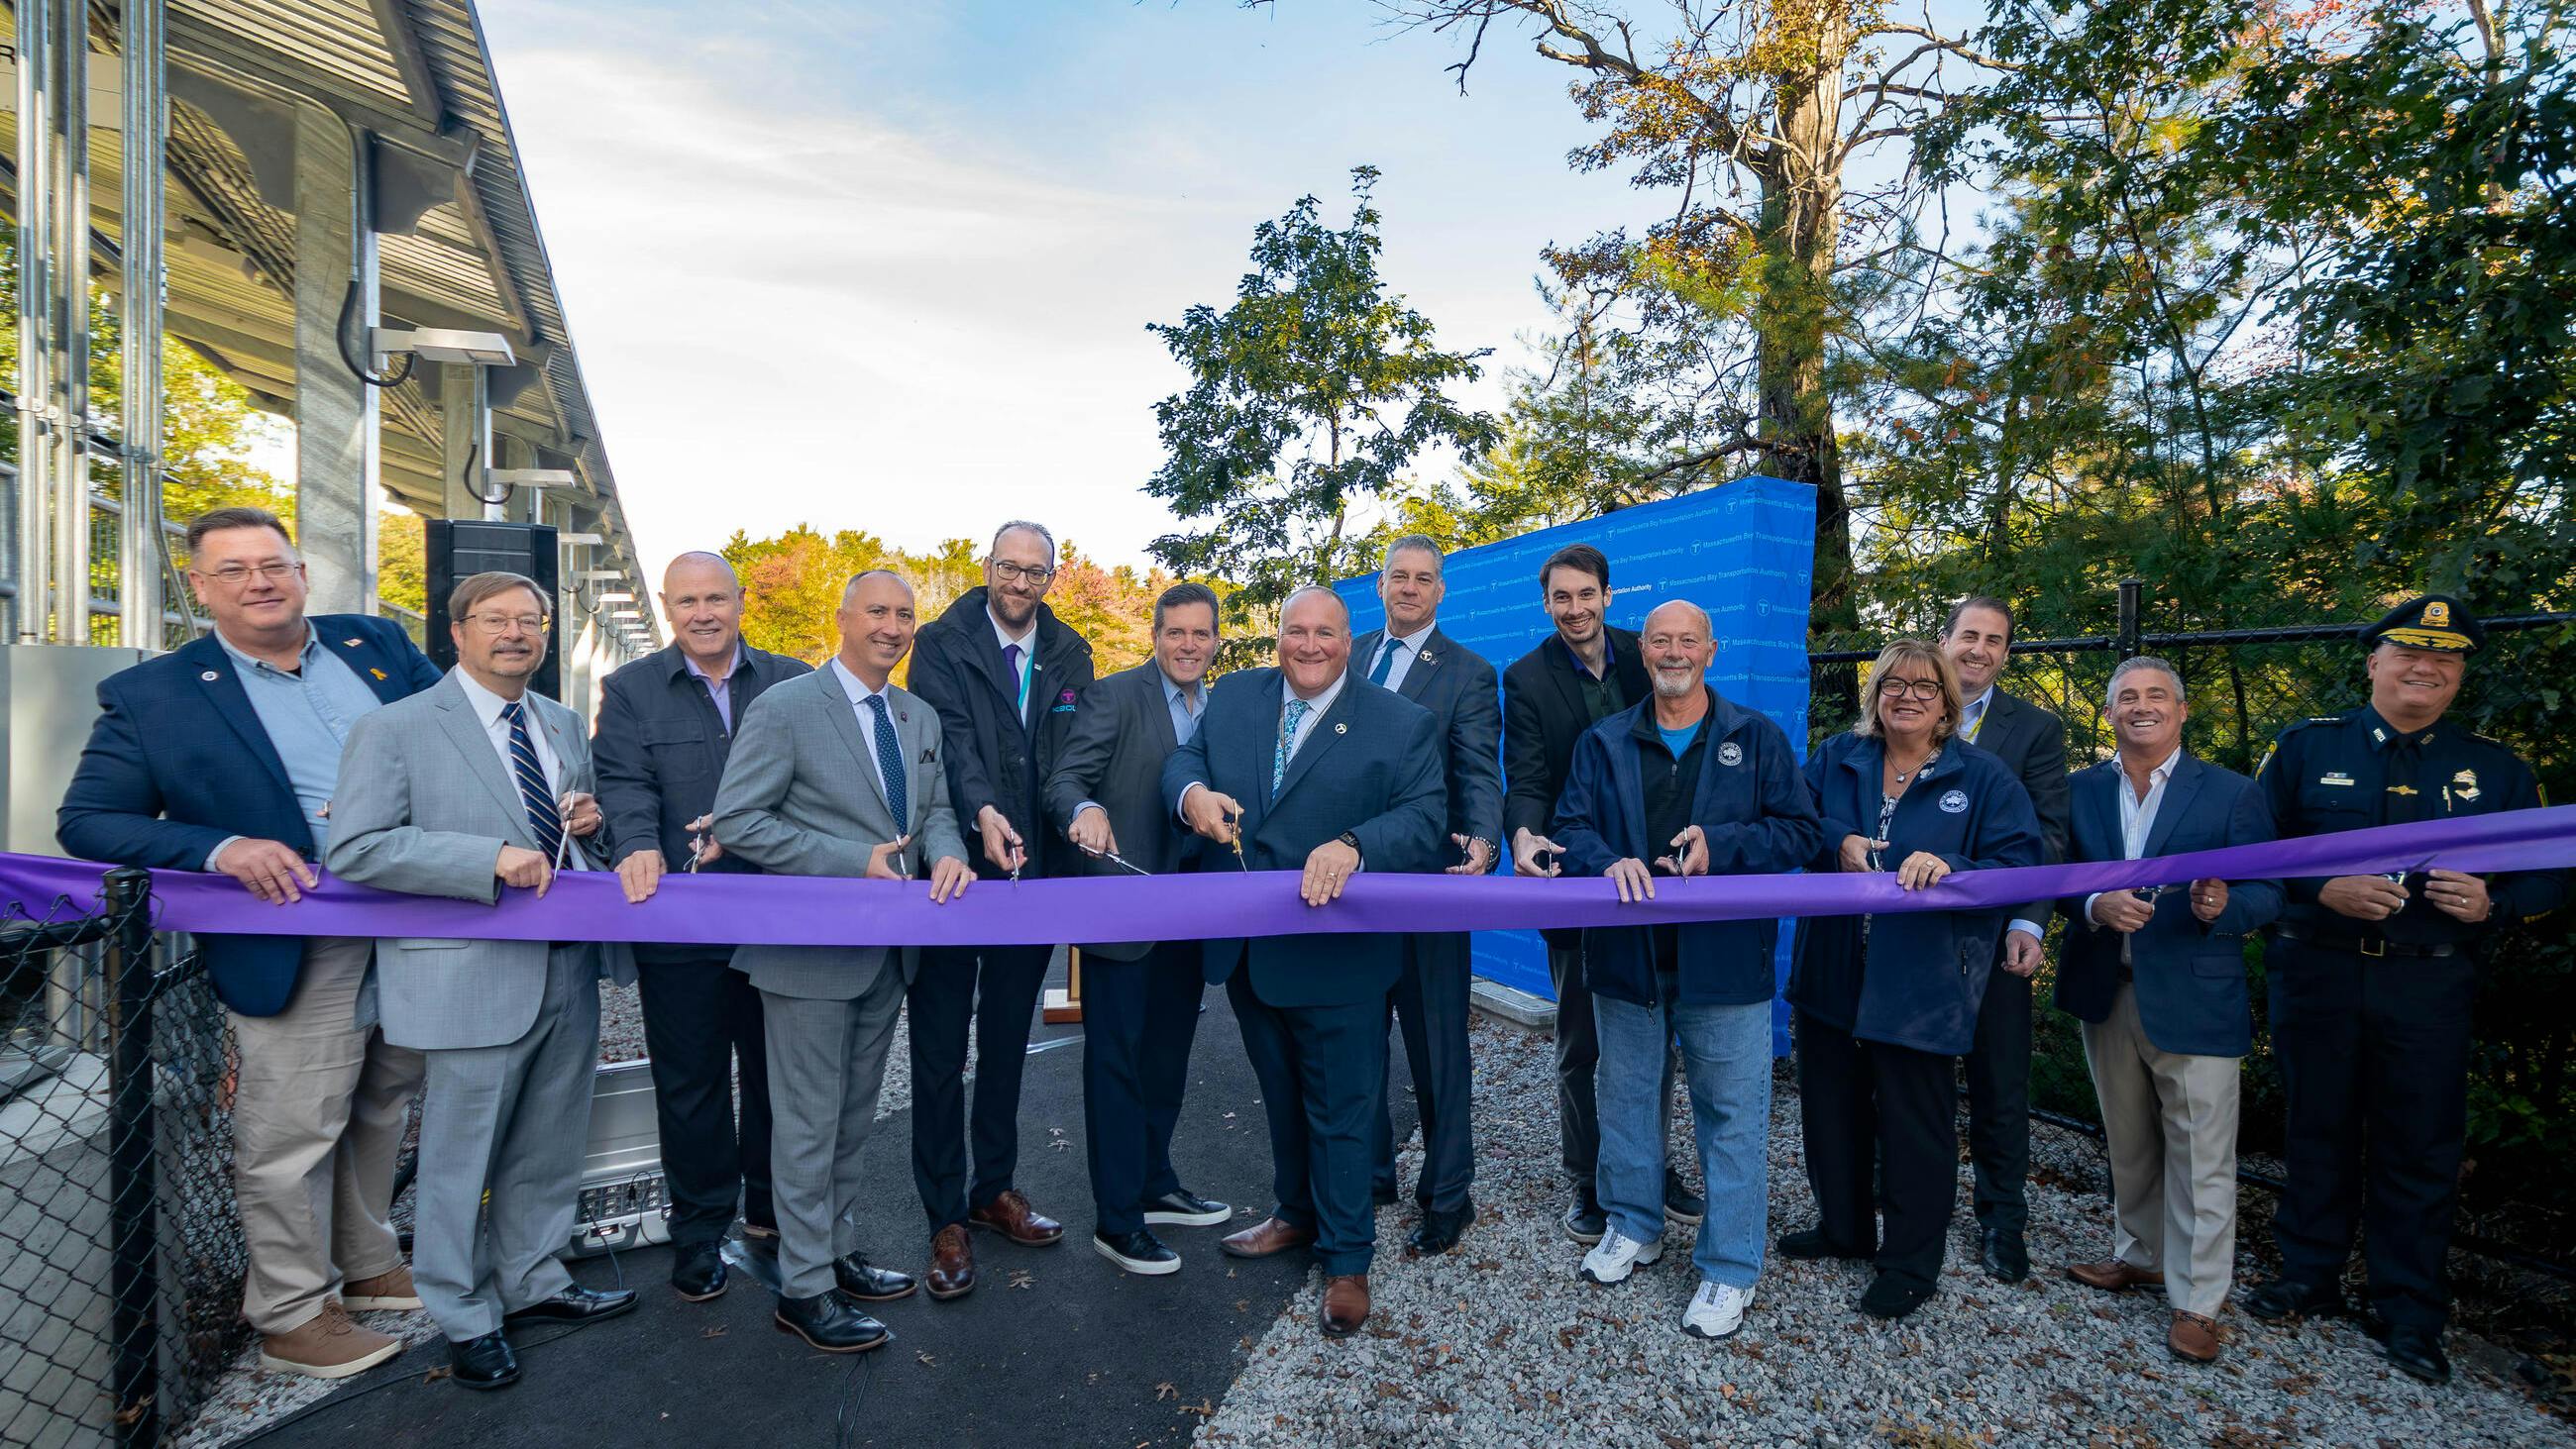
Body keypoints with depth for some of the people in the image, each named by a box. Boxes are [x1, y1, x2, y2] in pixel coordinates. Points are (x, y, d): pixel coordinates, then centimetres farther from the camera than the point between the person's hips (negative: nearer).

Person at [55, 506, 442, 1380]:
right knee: (290, 1135, 5)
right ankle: (292, 1315, 25)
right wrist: (219, 848, -19)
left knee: (382, 1111, 19)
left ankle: (366, 1265, 39)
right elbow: (84, 821, -2)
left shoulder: (375, 646, 5)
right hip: (296, 953, -4)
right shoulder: (149, 696, -3)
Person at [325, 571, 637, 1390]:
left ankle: (533, 1282, 37)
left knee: (550, 1148, 19)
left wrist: (592, 820, -1)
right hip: (475, 977, -6)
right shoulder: (397, 729, -6)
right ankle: (467, 1319, 26)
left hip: (570, 970, 6)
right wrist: (490, 858, -24)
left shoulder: (565, 726, 13)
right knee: (462, 1158, 8)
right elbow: (353, 848, -15)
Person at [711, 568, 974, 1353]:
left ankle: (839, 1252, 36)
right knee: (809, 1124, 4)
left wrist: (947, 854, -10)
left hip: (888, 950, 7)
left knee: (853, 1119, 20)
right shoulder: (784, 707, -13)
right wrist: (853, 860, -22)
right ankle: (804, 1289, 19)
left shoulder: (920, 718, 9)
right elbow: (736, 820, -15)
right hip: (813, 949, -7)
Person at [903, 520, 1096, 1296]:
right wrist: (982, 811, -36)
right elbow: (950, 737, -19)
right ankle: (946, 1219, 17)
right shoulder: (944, 644, -5)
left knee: (1008, 1043, 17)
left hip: (1035, 874, 4)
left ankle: (995, 1188, 34)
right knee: (940, 1052, 5)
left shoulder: (1070, 655, 8)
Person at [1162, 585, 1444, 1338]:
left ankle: (1346, 1260, 28)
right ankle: (1297, 1213, 46)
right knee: (1280, 1096, 23)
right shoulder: (1233, 697, 5)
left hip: (1336, 958, -4)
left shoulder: (1401, 724, -8)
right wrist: (1191, 791, -18)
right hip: (1248, 951, 5)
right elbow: (1185, 758, 7)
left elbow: (1423, 818, -15)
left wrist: (1354, 845, -34)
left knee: (1341, 1109, 9)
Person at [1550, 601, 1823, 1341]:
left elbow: (1802, 829, -3)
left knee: (1732, 1113, 4)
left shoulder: (1757, 738, 2)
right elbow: (1571, 827, -1)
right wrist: (1610, 862, -22)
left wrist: (1720, 846, -18)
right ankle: (1633, 1226, 37)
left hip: (1724, 957, -2)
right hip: (1626, 952, 3)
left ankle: (1730, 1268, 20)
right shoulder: (1603, 743, 7)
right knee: (1626, 1096, 16)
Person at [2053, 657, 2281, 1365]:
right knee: (2127, 1144, 18)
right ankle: (2139, 1256, 37)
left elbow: (2268, 891, -3)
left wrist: (2224, 906, -24)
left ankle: (2197, 1301, 15)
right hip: (2106, 994, 3)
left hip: (2193, 998, -3)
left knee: (2201, 1156, 2)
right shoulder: (2079, 790, 6)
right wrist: (2097, 907, -17)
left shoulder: (2232, 794, -2)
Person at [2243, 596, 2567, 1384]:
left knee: (2422, 1147, 7)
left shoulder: (2495, 768, 7)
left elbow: (2549, 871, 9)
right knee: (2318, 1128, 12)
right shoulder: (2307, 746, 1)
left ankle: (2410, 1314, 22)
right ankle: (2311, 1275, 28)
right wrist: (2323, 887, -17)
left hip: (2428, 985, 1)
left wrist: (2492, 904, -12)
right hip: (2316, 972, -1)